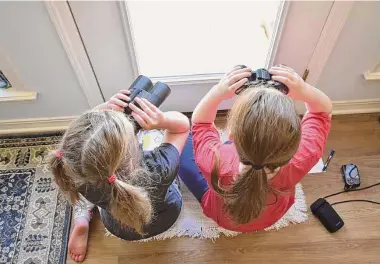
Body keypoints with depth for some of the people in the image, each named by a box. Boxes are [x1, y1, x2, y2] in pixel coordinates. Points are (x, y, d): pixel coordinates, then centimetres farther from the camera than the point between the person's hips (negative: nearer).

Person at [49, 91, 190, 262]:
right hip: (166, 218, 0)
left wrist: (106, 107, -38)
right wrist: (163, 121, -46)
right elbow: (183, 124, -26)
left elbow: (85, 124, -20)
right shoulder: (159, 169, -45)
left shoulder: (80, 176, -39)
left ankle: (81, 222, 26)